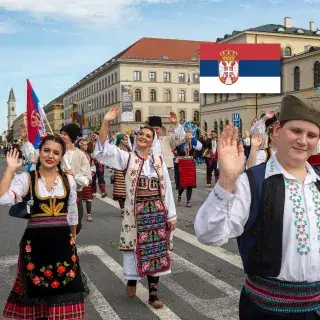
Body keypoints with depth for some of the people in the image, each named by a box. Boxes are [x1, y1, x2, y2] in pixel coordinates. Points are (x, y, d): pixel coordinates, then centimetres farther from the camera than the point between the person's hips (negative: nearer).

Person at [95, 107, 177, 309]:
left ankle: (153, 293, 19)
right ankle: (132, 279, 37)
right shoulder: (127, 158, 0)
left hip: (157, 211, 2)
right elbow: (103, 150, -14)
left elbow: (167, 189, 7)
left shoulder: (159, 161, 5)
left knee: (156, 250, 7)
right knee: (136, 247, 6)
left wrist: (171, 215, 5)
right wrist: (106, 122, -25)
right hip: (136, 211, -2)